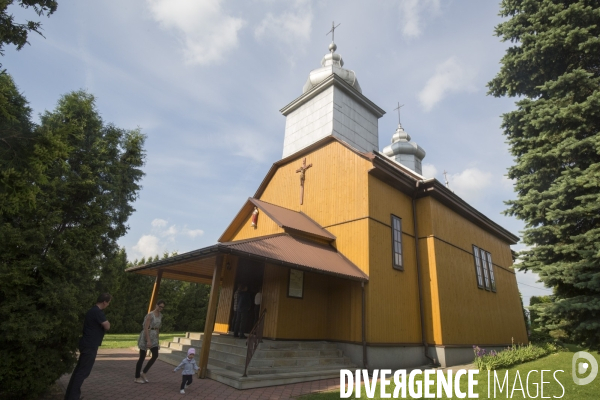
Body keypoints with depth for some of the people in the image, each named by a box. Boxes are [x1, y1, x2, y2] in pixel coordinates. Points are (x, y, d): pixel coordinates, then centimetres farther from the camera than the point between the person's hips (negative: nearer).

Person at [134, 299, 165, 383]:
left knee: (155, 355, 1)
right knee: (142, 357, 2)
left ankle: (144, 373, 16)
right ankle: (137, 377, 15)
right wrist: (148, 340, -24)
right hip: (146, 336, -8)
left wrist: (157, 338, 15)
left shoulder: (160, 315, 7)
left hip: (154, 336, 8)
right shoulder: (150, 315, -17)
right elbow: (146, 328, -21)